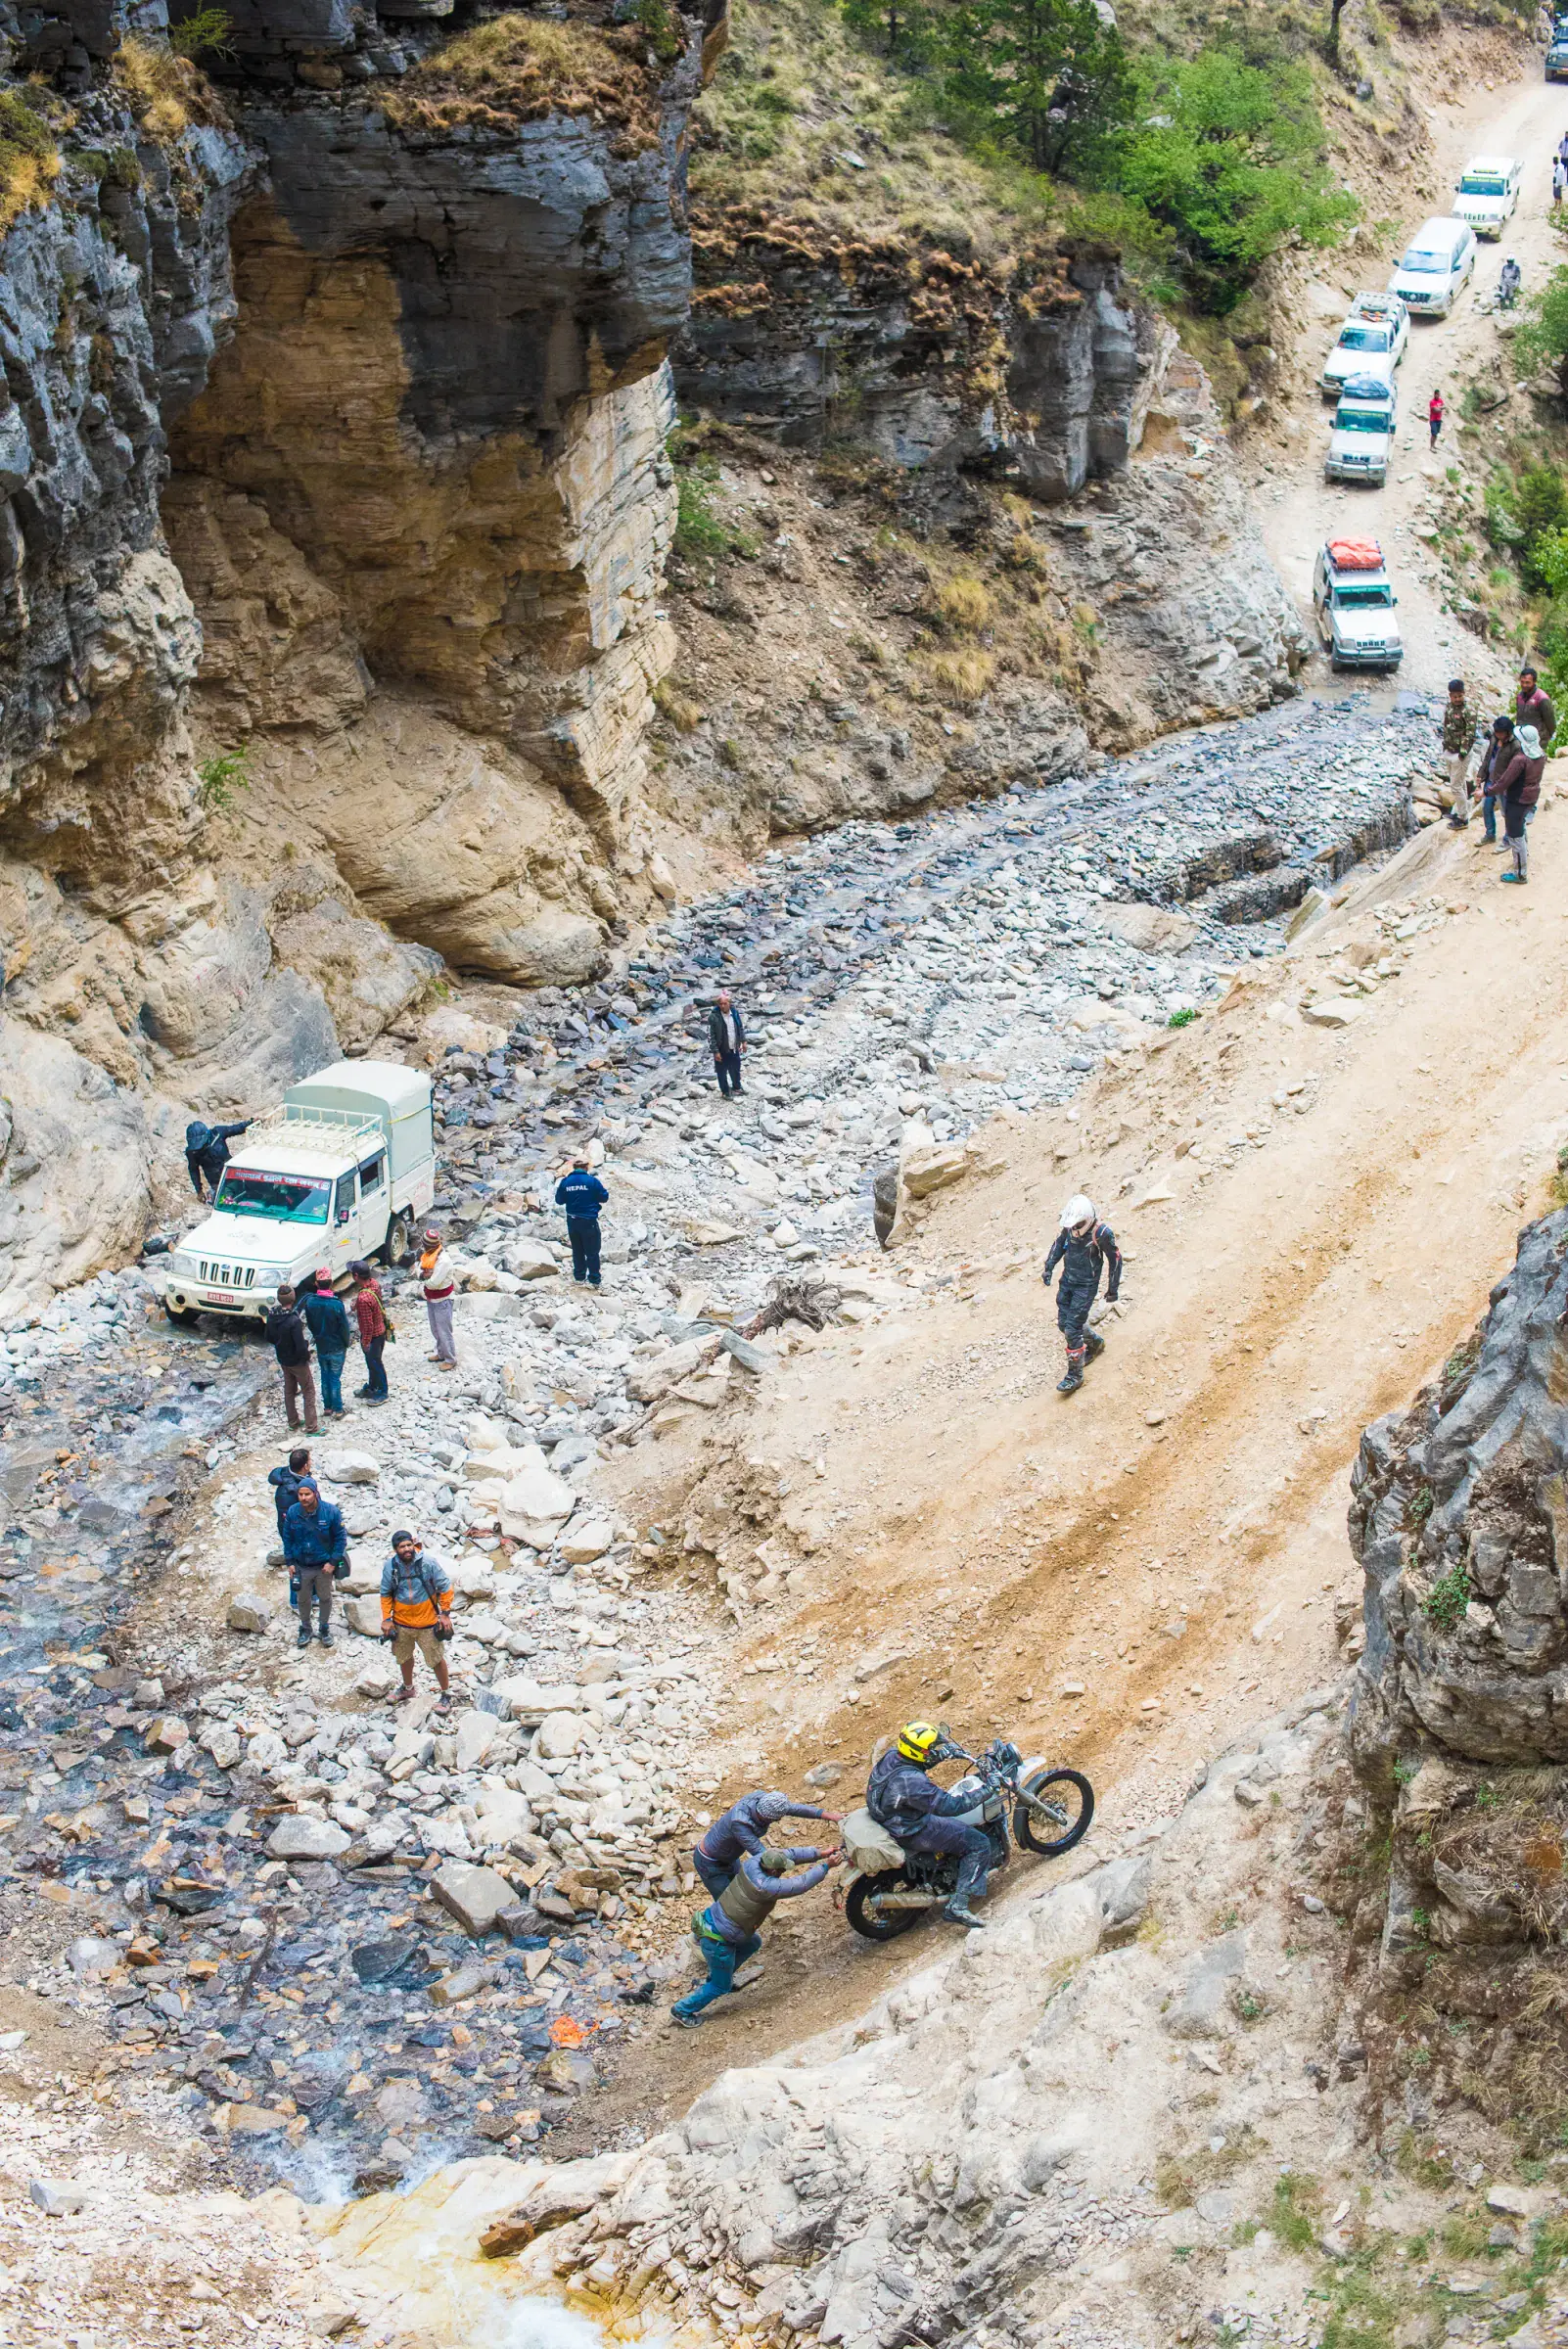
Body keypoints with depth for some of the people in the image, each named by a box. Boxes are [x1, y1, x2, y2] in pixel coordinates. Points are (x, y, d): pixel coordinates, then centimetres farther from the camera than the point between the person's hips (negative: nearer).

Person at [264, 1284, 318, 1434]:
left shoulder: (272, 1316, -8)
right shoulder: (294, 1321, -31)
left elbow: (269, 1338, 6)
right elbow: (301, 1346, -28)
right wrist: (306, 1355, -9)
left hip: (282, 1360, 7)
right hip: (297, 1361, -7)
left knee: (289, 1390, 23)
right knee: (309, 1392, 5)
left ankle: (292, 1421, 34)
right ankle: (311, 1427, 6)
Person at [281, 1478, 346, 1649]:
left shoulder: (331, 1512, -20)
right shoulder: (293, 1512, -13)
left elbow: (341, 1538, -10)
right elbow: (287, 1538, 0)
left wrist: (332, 1562, -14)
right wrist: (290, 1562, -3)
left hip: (323, 1566, -1)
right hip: (301, 1567, 1)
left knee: (325, 1598, 17)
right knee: (303, 1599, 17)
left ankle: (324, 1629, 38)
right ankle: (305, 1629, 38)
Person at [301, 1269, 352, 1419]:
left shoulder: (310, 1301, -11)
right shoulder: (337, 1304, -24)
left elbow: (310, 1323, 2)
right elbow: (344, 1327, -15)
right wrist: (346, 1344, 1)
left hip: (320, 1347, 4)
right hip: (336, 1349, -4)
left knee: (325, 1377, 19)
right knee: (335, 1379, 8)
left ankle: (327, 1407, 29)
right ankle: (337, 1410, 16)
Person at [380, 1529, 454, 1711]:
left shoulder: (428, 1562, -17)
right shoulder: (390, 1566, -10)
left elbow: (445, 1588, -8)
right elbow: (386, 1594, 3)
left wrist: (445, 1614, -9)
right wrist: (387, 1619, 0)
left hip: (427, 1623, -3)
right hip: (401, 1623, 3)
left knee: (436, 1660, 6)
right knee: (404, 1657, 23)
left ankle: (446, 1694, 23)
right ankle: (407, 1688, 47)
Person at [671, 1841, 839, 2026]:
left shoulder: (753, 1861, -12)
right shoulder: (765, 1887, -32)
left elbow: (790, 1854, 0)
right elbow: (802, 1884, -23)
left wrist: (819, 1853, 2)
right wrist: (825, 1866, -11)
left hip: (712, 1919, 9)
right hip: (717, 1941, -9)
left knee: (753, 1943, 31)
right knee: (721, 1987, 13)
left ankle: (716, 1977, 44)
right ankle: (681, 2011, 28)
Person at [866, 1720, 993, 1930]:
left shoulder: (891, 1756, -8)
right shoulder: (911, 1781, -35)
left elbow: (920, 1762, 16)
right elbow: (948, 1805, -32)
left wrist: (948, 1752, 10)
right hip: (912, 1832, -10)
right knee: (979, 1844, -7)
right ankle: (957, 1907, -8)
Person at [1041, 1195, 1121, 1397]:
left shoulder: (1102, 1233, -23)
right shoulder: (1069, 1227, -9)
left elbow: (1115, 1259, -10)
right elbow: (1059, 1244, 12)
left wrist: (1113, 1289, -3)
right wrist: (1049, 1267, 6)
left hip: (1086, 1286, -6)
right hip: (1067, 1281, 6)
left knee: (1072, 1329, -11)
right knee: (1064, 1323, 13)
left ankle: (1075, 1376, 1)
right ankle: (1095, 1342, 42)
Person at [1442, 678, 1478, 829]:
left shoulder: (1468, 711, -19)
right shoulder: (1449, 707, 5)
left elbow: (1470, 734, -20)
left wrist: (1463, 752, -21)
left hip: (1461, 754, -8)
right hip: (1450, 752, 8)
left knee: (1456, 785, -4)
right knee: (1460, 783, 20)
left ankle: (1463, 818, 6)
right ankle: (1459, 810, 33)